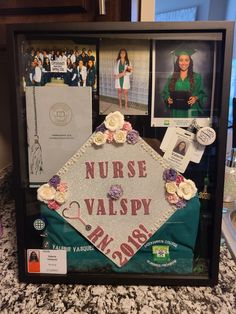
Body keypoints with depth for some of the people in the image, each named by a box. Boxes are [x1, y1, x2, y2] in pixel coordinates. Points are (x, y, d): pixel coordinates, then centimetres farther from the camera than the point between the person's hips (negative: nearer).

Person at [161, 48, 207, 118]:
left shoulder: (197, 77, 5)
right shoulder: (172, 78, 8)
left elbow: (202, 94, 5)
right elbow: (165, 93, 11)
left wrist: (196, 98, -15)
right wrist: (168, 99, -9)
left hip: (191, 112, -1)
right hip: (175, 112, 1)